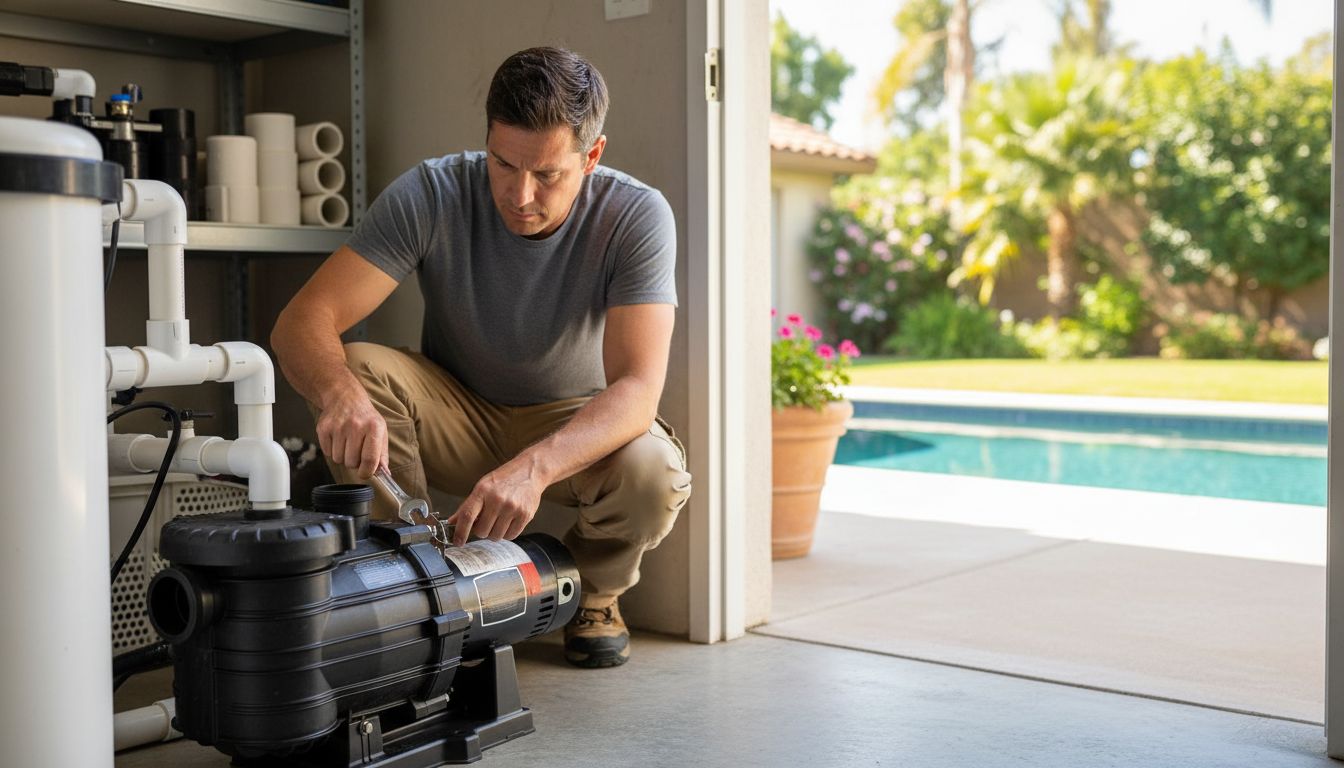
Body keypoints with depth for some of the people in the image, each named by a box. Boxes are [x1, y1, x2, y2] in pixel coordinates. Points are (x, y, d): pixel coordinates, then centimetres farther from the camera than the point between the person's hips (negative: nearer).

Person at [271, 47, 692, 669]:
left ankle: (593, 594, 2)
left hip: (574, 422, -1)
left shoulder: (636, 217, -24)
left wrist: (533, 467, -52)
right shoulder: (432, 194, -22)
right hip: (457, 418, 1)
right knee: (356, 372, -29)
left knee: (652, 474, -34)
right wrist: (339, 392, -52)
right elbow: (302, 322, -28)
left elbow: (637, 388, -33)